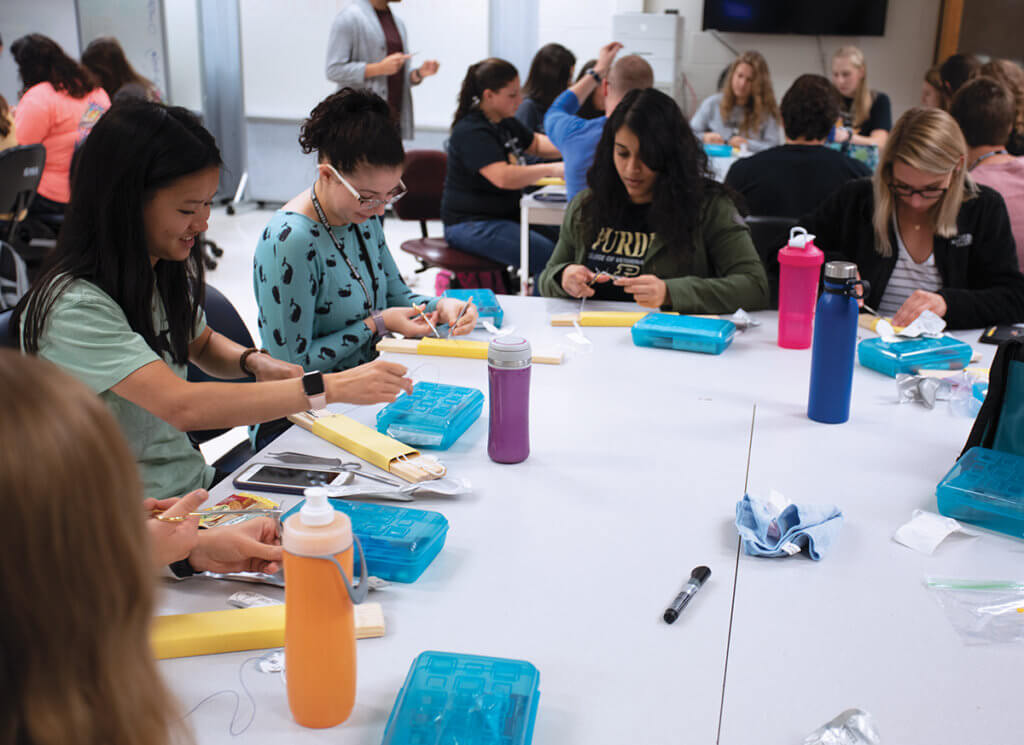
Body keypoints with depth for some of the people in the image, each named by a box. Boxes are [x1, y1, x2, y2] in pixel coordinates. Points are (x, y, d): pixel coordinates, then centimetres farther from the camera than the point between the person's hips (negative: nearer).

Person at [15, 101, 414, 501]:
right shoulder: (73, 307, -21)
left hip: (196, 486, 7)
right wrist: (331, 386, -31)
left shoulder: (169, 270, 4)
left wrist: (255, 362, -1)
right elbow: (181, 406, -31)